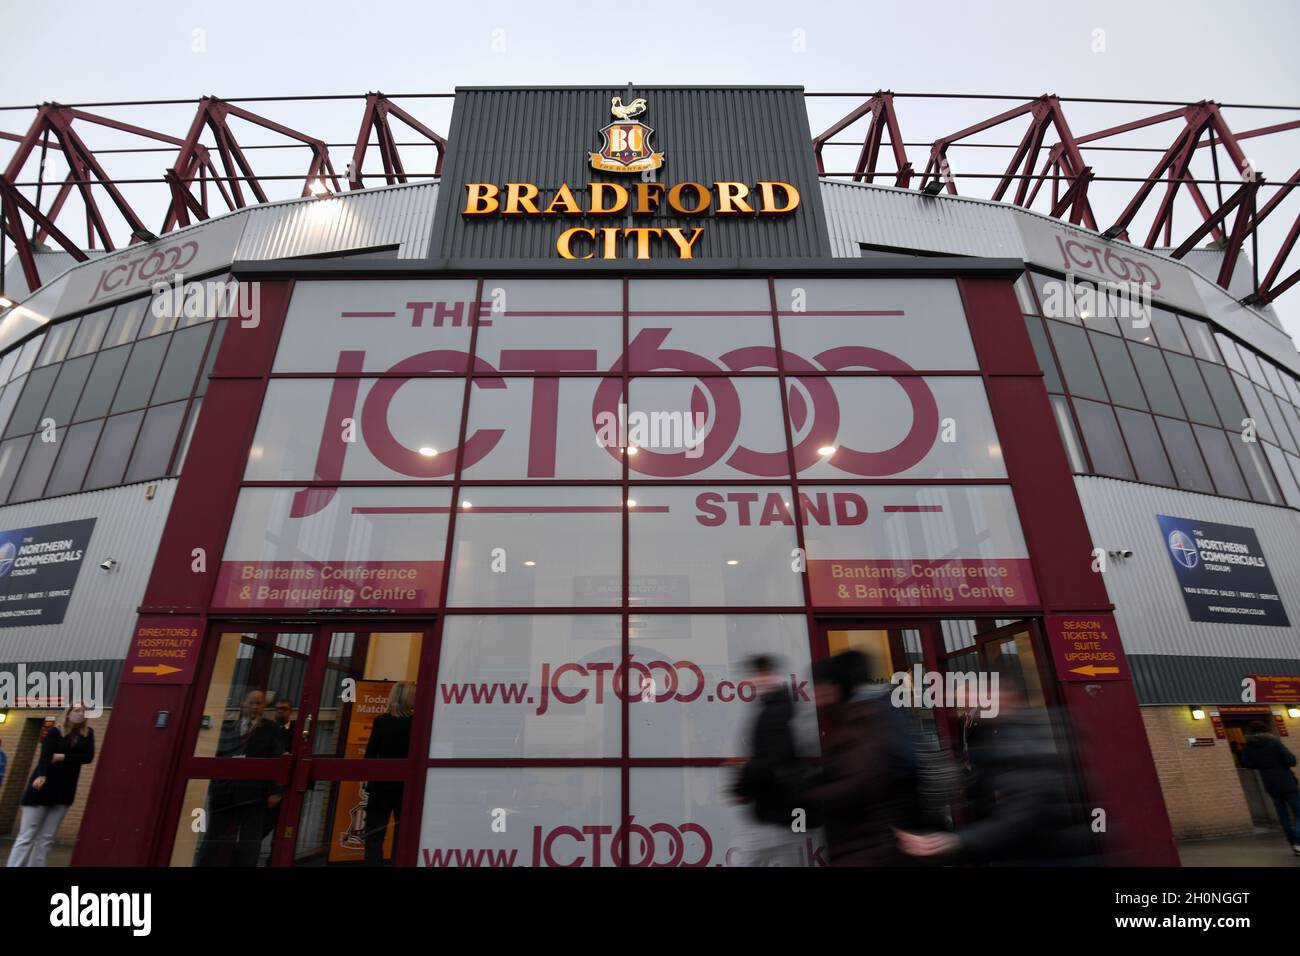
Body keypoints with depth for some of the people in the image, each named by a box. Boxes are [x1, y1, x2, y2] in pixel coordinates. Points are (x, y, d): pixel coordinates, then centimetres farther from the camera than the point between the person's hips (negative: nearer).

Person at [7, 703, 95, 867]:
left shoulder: (88, 734, 7)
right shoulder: (54, 732, -4)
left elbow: (88, 756, -5)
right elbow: (45, 755, -19)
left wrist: (62, 757, -12)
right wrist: (41, 776, -35)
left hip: (65, 791, 4)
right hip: (43, 787, -3)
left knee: (46, 838, 5)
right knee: (26, 836, -4)